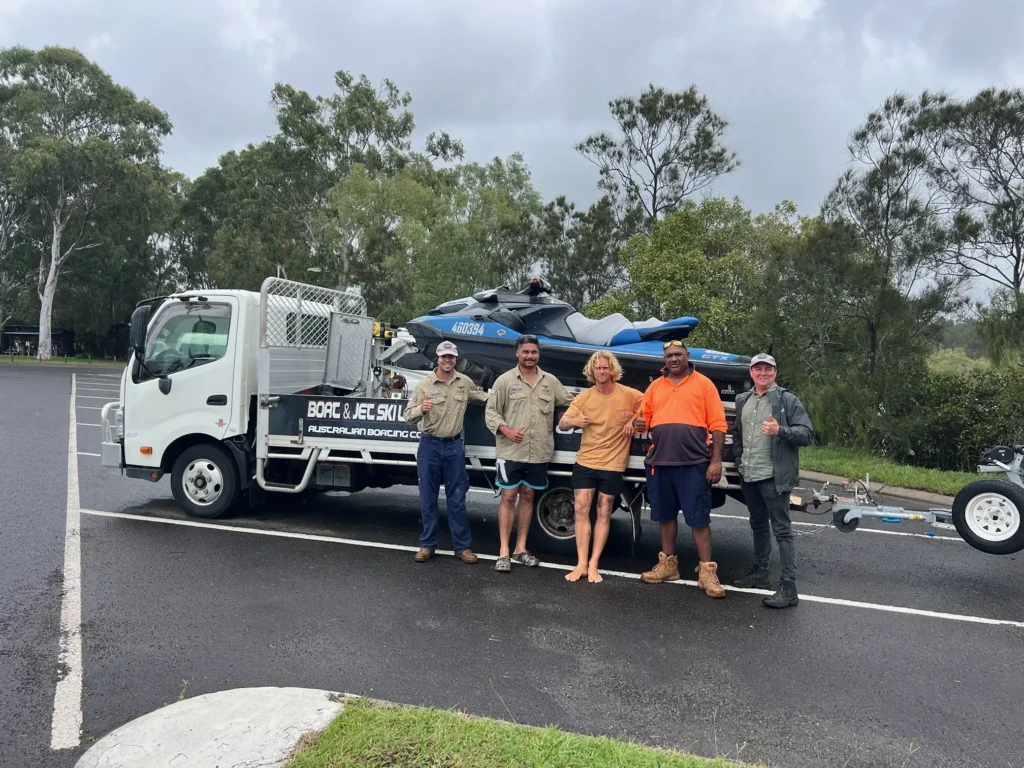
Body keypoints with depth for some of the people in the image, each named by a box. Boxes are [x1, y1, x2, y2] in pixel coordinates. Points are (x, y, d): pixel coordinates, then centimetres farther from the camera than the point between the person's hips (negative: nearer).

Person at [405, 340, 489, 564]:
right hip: (430, 445, -1)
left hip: (454, 445, 2)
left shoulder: (465, 382, 5)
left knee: (457, 499, 6)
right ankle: (427, 545, 17)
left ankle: (462, 546, 12)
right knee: (428, 498, 6)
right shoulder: (425, 384, -5)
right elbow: (408, 415, -8)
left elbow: (481, 396, 26)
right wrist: (421, 409, -27)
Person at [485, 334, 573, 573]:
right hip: (511, 451, -3)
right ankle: (503, 552, 5)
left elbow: (571, 403, 15)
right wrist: (506, 430, -18)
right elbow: (491, 412, -2)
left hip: (539, 453, 3)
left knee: (527, 496, 12)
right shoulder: (505, 380, 0)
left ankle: (520, 548, 22)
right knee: (508, 497, -1)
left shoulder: (551, 381, 9)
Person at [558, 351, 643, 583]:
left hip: (612, 464, -2)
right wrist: (574, 421, -28)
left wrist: (634, 420, -14)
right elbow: (562, 423, -4)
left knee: (604, 514, 5)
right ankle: (581, 564, 3)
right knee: (581, 509, -2)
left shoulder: (629, 395, -8)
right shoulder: (584, 397, -2)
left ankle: (593, 565, 11)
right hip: (585, 461, 2)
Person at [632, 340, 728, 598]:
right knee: (665, 515, 13)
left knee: (699, 517, -2)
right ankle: (668, 564, 25)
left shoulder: (703, 384, 2)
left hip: (693, 463, -4)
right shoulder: (655, 386, 13)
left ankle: (707, 571, 6)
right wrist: (639, 423, -6)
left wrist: (716, 460, -8)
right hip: (659, 462, 4)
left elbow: (718, 425, -1)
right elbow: (644, 417, 19)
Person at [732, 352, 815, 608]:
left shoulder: (788, 400, -6)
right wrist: (738, 459, 14)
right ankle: (760, 572, 32)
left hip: (774, 477, -7)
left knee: (782, 530, -6)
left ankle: (788, 587, -5)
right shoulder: (743, 400, 13)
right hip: (748, 476, 7)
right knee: (758, 526, 19)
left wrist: (780, 430, -27)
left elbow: (807, 434, -11)